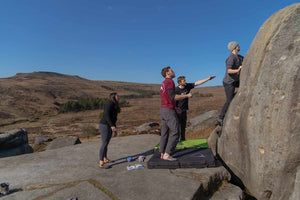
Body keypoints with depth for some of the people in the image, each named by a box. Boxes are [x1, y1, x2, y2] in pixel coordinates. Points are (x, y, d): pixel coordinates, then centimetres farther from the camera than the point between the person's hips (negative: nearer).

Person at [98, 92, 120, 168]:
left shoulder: (114, 106, 16)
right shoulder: (110, 104, -12)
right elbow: (106, 115, -25)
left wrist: (115, 129, 24)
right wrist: (112, 126, -33)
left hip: (109, 127, 10)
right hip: (104, 126, -10)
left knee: (106, 144, 18)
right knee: (105, 144, -12)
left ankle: (105, 159, 31)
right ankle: (101, 163, -9)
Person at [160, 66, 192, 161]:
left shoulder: (163, 83, 20)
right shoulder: (169, 81, -11)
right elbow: (173, 97, -20)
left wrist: (175, 108, 22)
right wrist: (187, 96, -10)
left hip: (163, 110, 10)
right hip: (169, 110, -10)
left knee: (165, 133, 10)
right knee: (175, 132, -7)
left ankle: (162, 154, 13)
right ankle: (167, 154, -8)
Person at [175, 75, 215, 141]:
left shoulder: (188, 86, -1)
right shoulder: (176, 90, -17)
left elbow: (197, 83, -1)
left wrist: (208, 79, -3)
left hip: (184, 110, 7)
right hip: (178, 110, -6)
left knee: (183, 125, 15)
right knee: (178, 125, -3)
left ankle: (182, 139, 28)